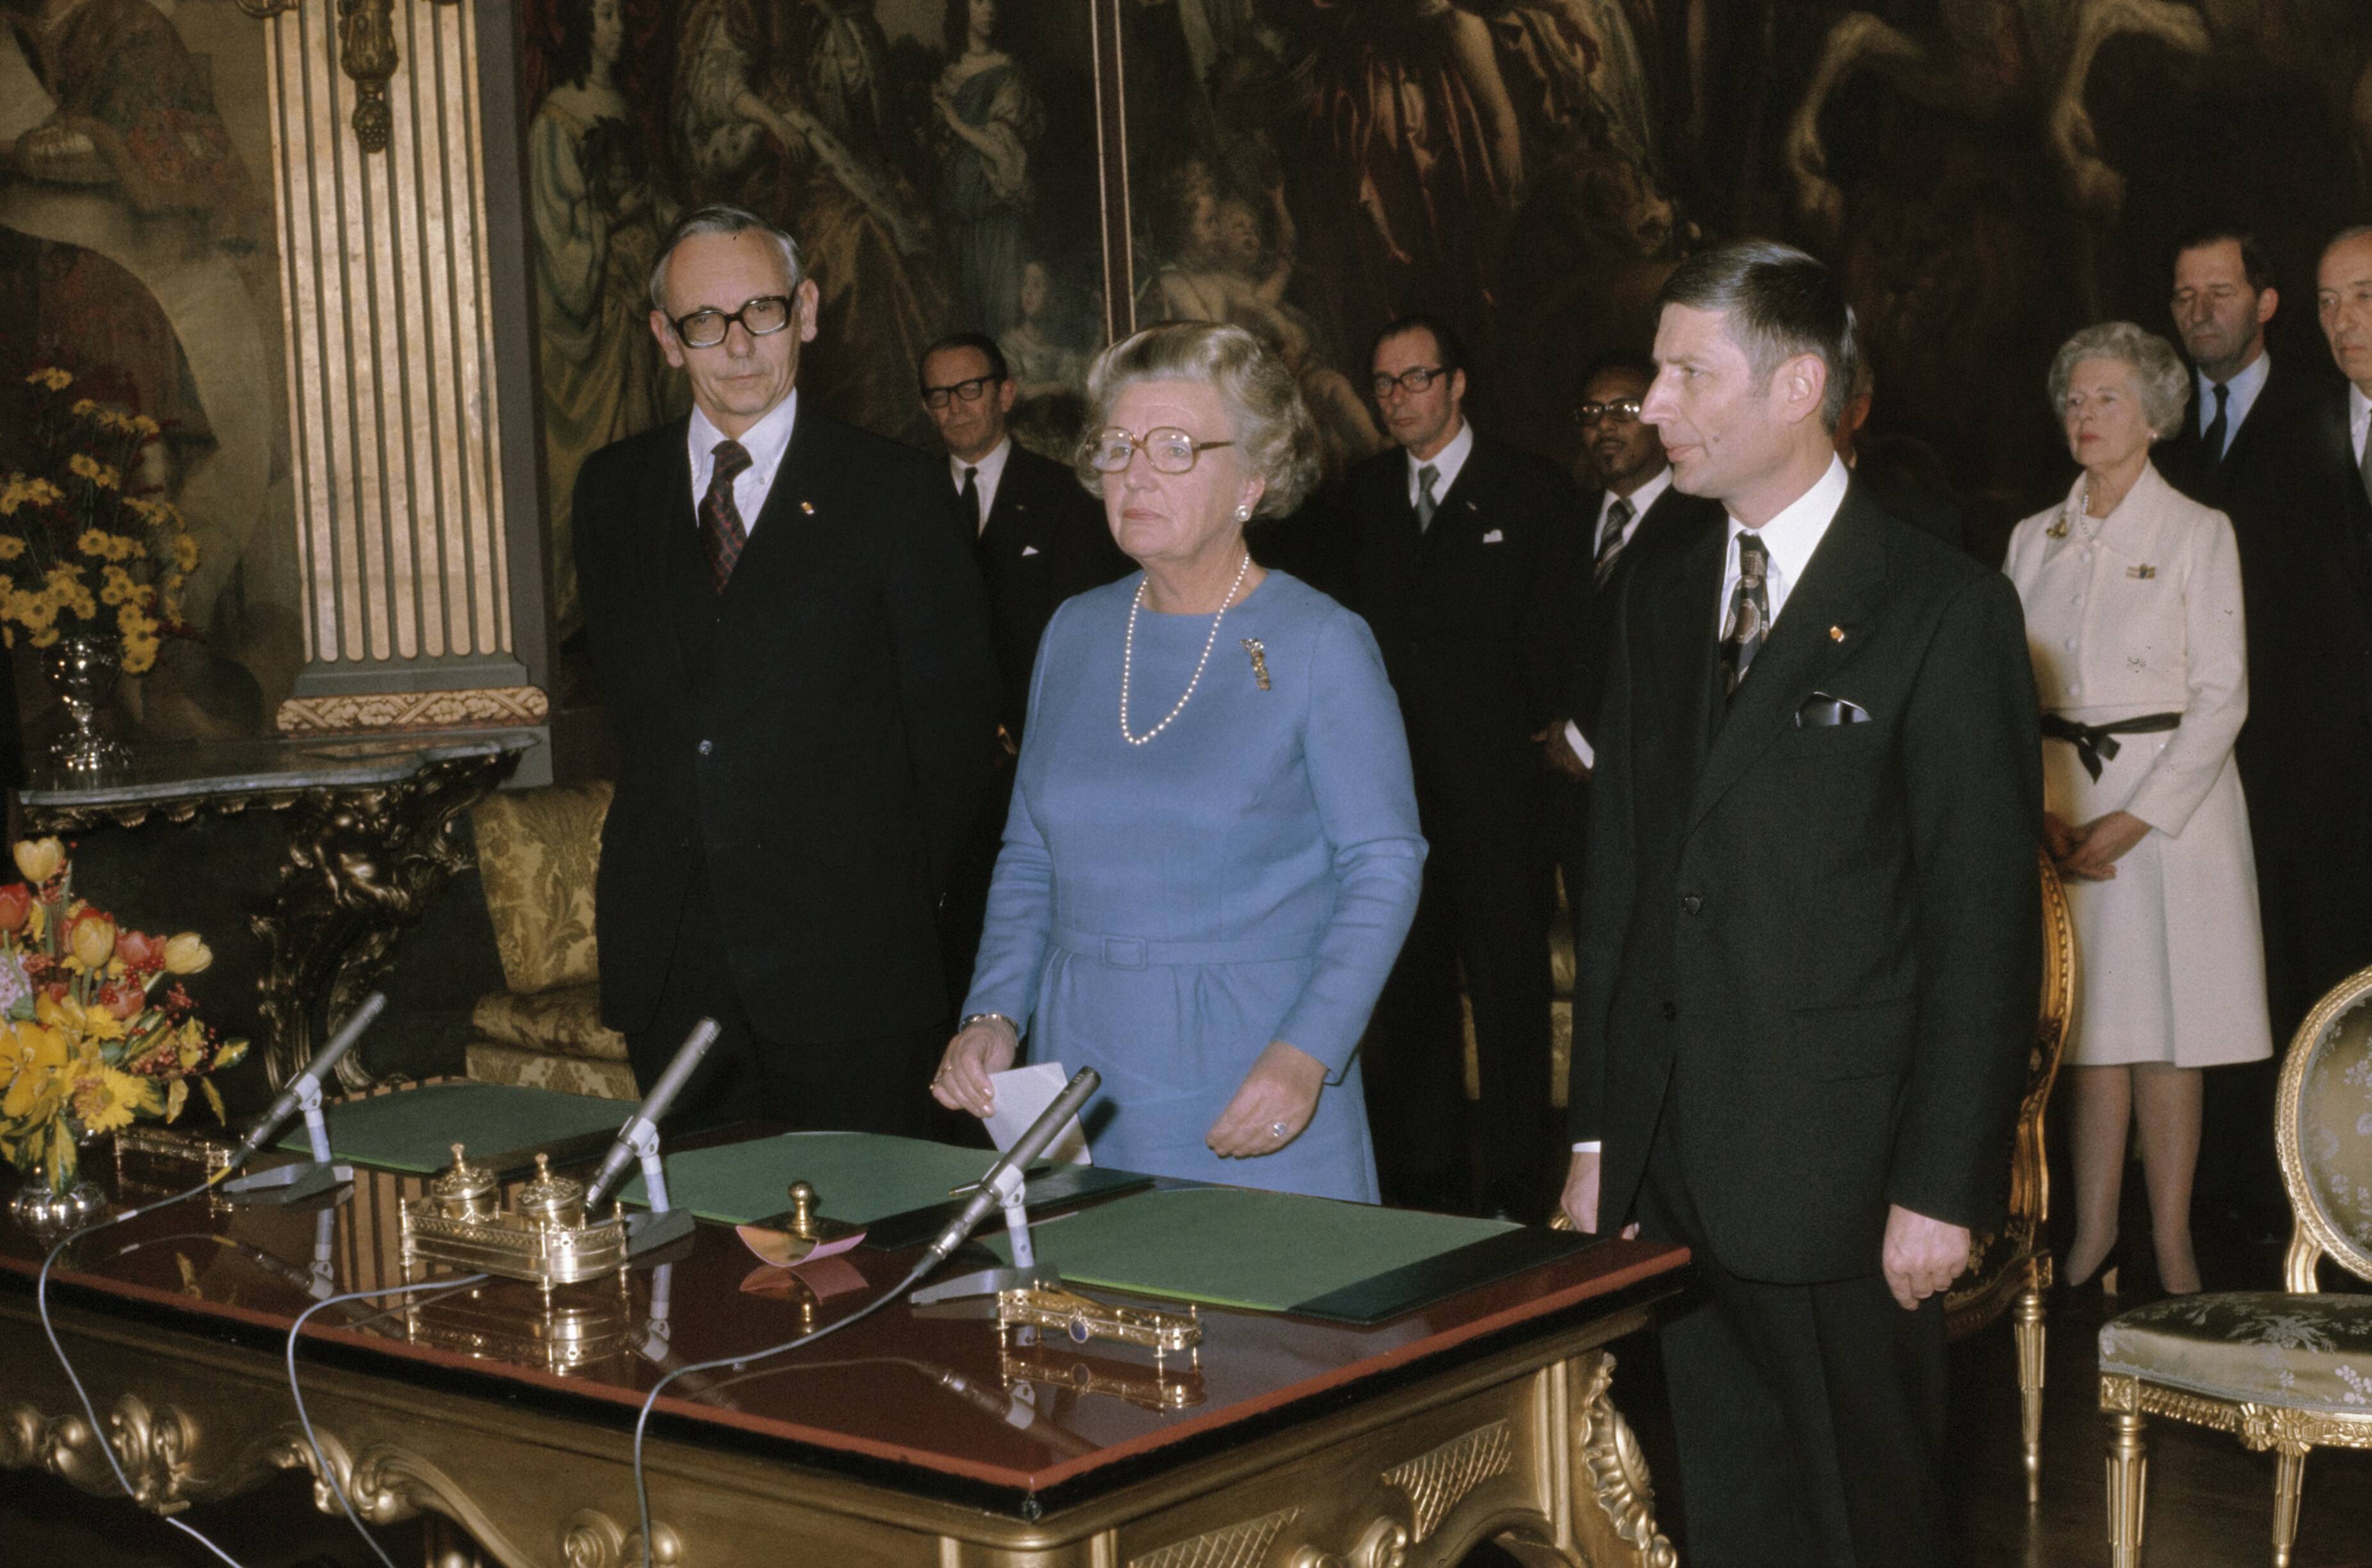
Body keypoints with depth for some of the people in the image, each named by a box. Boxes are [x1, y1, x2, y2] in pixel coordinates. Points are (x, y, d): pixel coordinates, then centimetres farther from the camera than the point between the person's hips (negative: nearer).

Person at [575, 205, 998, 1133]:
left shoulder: (894, 493, -2)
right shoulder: (611, 490, 10)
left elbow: (955, 716, 1)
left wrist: (893, 893, 2)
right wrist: (683, 828, 11)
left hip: (842, 961, -4)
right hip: (667, 962, 4)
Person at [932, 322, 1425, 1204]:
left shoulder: (1321, 646, -7)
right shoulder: (1075, 634, 8)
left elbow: (1384, 868, -9)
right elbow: (1030, 858, 13)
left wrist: (1307, 1053, -20)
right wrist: (993, 1015, -1)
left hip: (1251, 1078, -4)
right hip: (1084, 1058, 5)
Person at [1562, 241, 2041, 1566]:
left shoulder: (1945, 611, -8)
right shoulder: (1661, 597, 11)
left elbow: (1986, 923, -10)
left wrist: (1944, 1188, -13)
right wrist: (1601, 1132, 11)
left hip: (1843, 1185, -6)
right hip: (1673, 1174, 6)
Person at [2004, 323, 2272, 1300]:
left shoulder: (2197, 533, -2)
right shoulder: (2034, 540, 10)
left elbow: (2221, 697, -7)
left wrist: (2135, 819, -14)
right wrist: (2042, 812, -6)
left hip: (2170, 799, -3)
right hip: (2061, 805, 3)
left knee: (2167, 1030, -1)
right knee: (2088, 1020, 5)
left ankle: (2171, 1241, 7)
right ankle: (2093, 1228, 13)